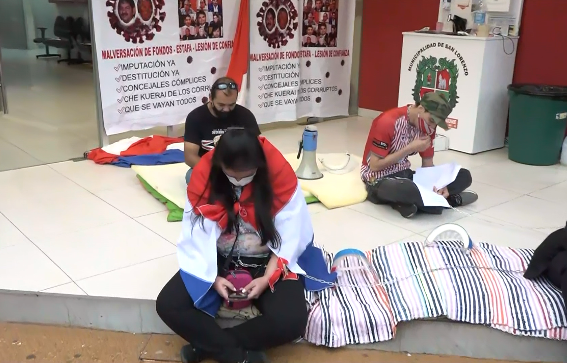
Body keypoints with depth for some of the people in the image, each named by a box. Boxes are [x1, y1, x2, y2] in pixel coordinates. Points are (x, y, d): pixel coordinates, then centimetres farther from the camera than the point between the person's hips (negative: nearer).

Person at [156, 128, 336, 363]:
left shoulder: (280, 175, -18)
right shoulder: (203, 176, -14)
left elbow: (289, 238, -13)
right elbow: (196, 235, -9)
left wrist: (267, 278, -22)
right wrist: (213, 278, -20)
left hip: (269, 263, -1)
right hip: (219, 261, 2)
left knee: (291, 321, -29)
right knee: (167, 305, -20)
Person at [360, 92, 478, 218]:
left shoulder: (426, 126, 0)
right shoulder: (387, 122, -21)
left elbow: (428, 164, 6)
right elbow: (374, 166, -20)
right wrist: (410, 148, -22)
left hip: (404, 174, 8)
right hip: (379, 180, -7)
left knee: (464, 176, -4)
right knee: (406, 190, -43)